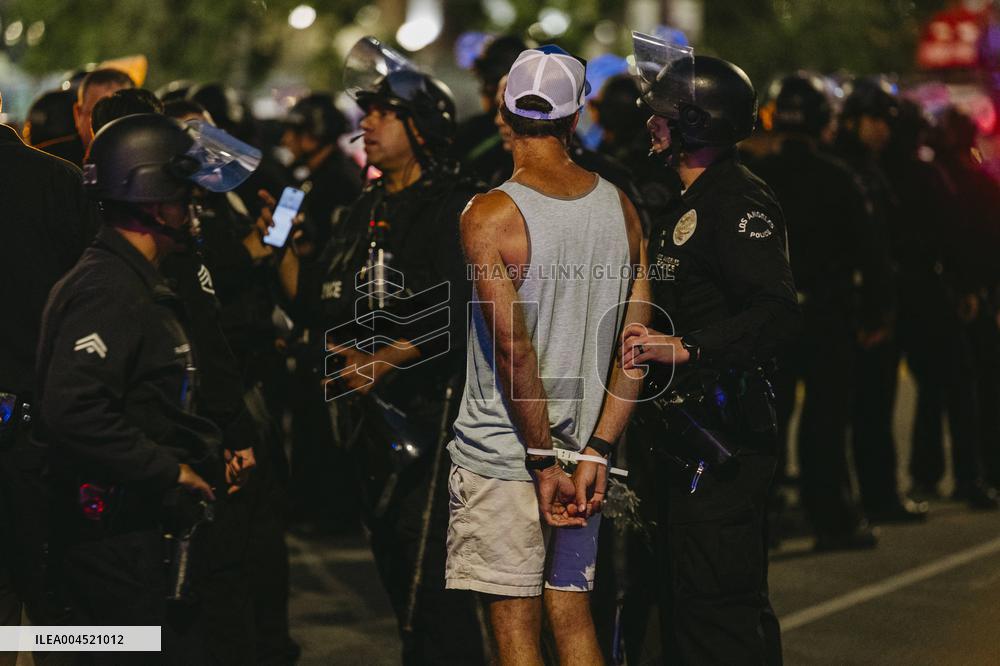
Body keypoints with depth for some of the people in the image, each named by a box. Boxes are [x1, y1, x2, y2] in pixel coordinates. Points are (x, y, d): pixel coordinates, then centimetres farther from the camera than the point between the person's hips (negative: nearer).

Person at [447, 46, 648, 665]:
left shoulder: (490, 216, -13)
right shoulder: (620, 208, 3)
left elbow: (514, 352, -17)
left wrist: (543, 462, -11)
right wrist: (595, 452, 0)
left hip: (502, 452, -5)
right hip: (581, 450, 5)